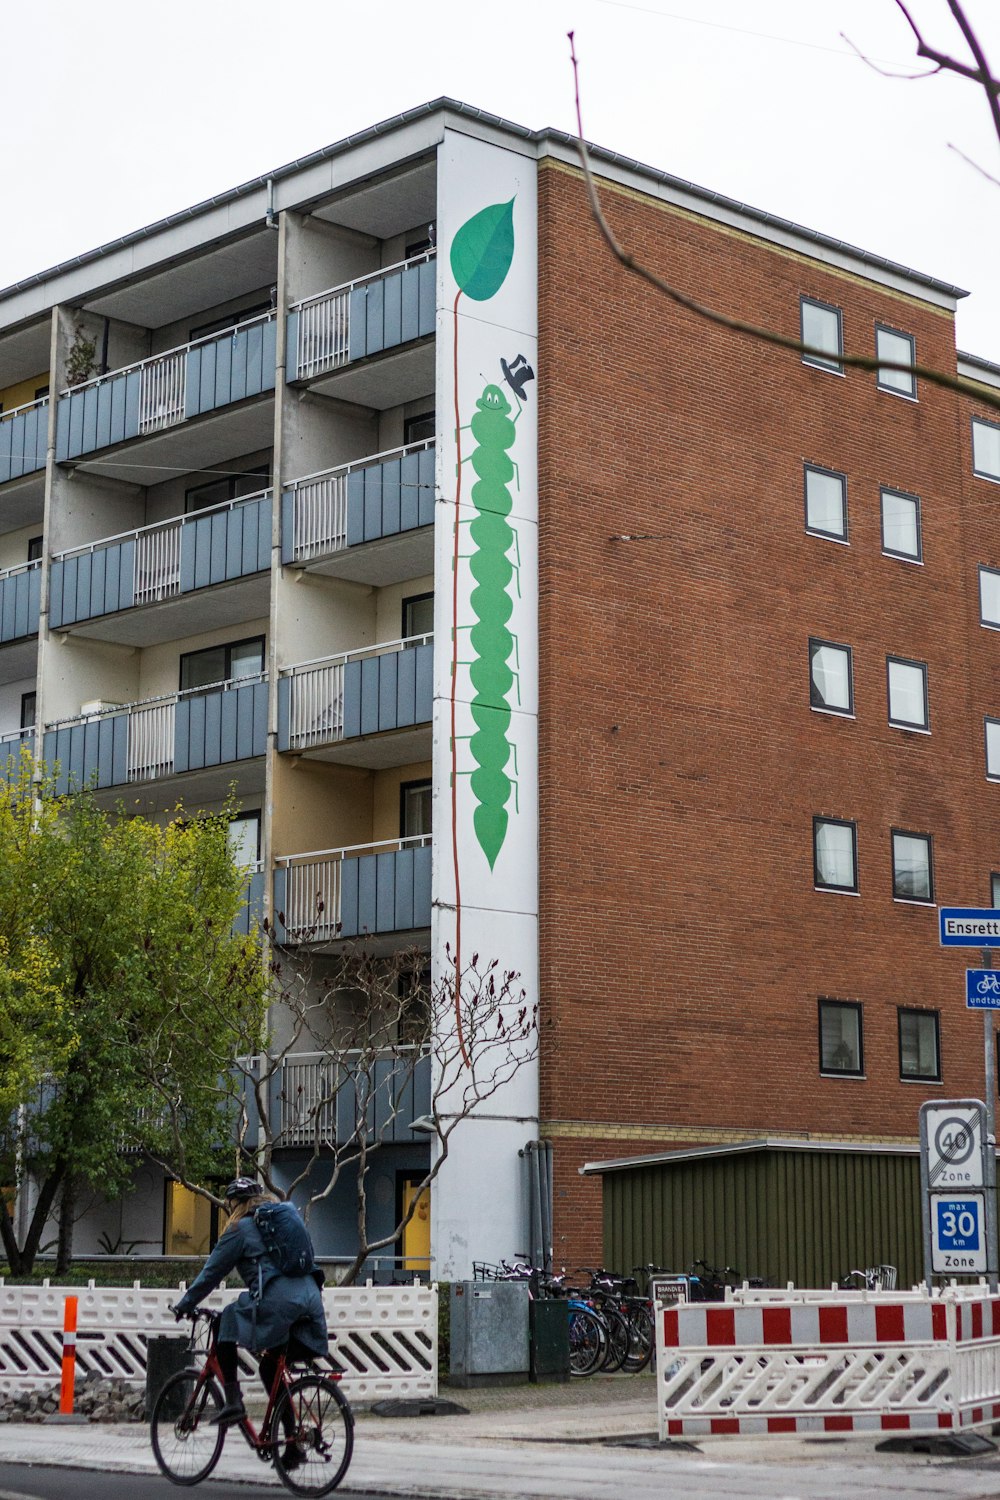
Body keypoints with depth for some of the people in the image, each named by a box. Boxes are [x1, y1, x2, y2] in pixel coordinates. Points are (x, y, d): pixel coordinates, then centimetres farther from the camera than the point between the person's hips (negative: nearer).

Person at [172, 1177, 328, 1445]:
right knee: (271, 1366, 19)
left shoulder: (240, 1229, 7)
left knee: (226, 1325, 14)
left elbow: (212, 1272, 9)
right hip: (310, 1298, 7)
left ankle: (233, 1401, 1)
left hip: (277, 1302, -7)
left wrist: (184, 1305, 20)